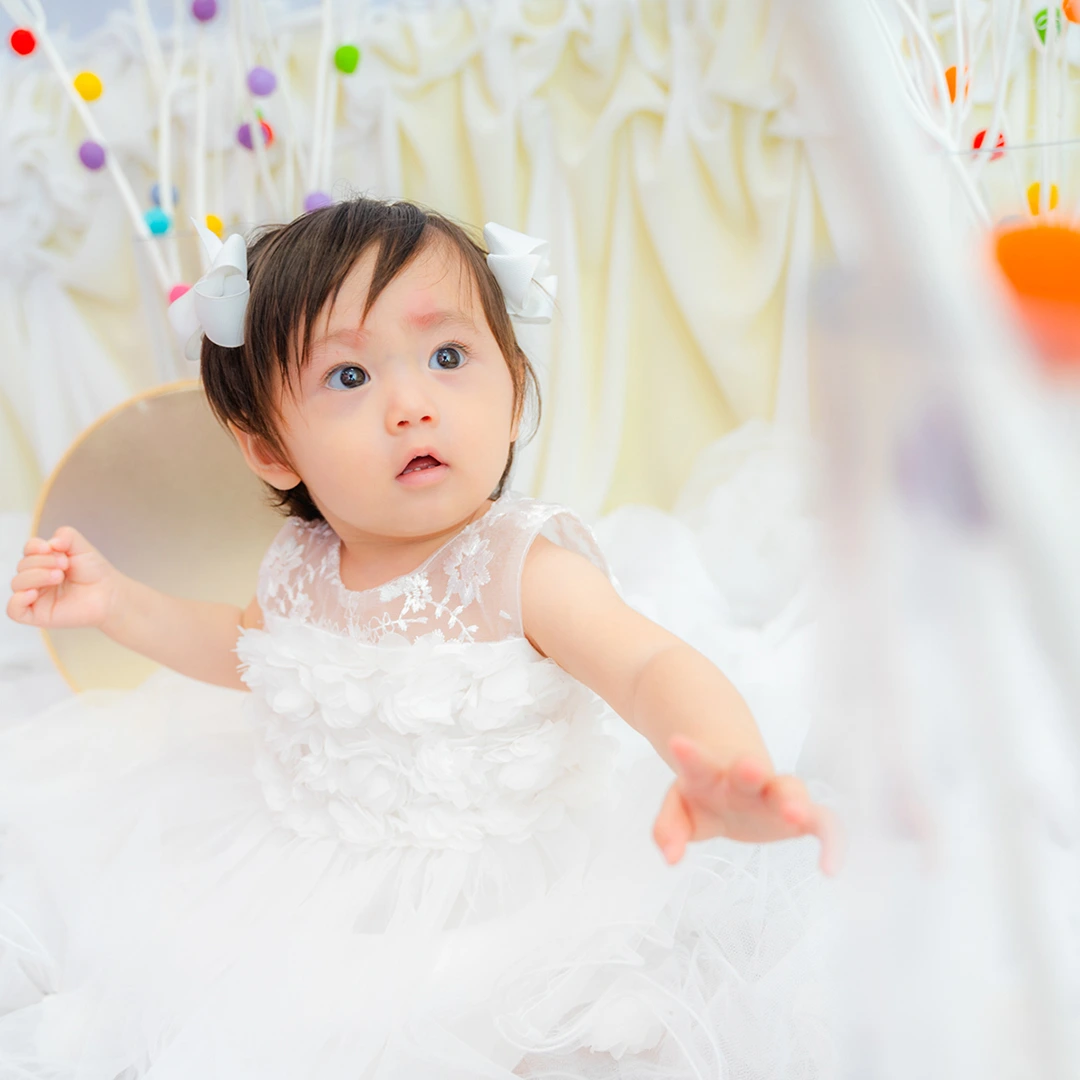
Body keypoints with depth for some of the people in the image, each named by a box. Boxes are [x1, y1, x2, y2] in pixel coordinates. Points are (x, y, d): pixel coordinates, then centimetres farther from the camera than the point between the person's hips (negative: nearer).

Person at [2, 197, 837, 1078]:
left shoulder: (524, 568, -22)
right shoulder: (303, 567, -4)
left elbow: (656, 668, -36)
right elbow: (246, 649, 19)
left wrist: (729, 767, -58)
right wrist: (117, 602, 7)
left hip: (487, 886, -5)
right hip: (310, 864, 6)